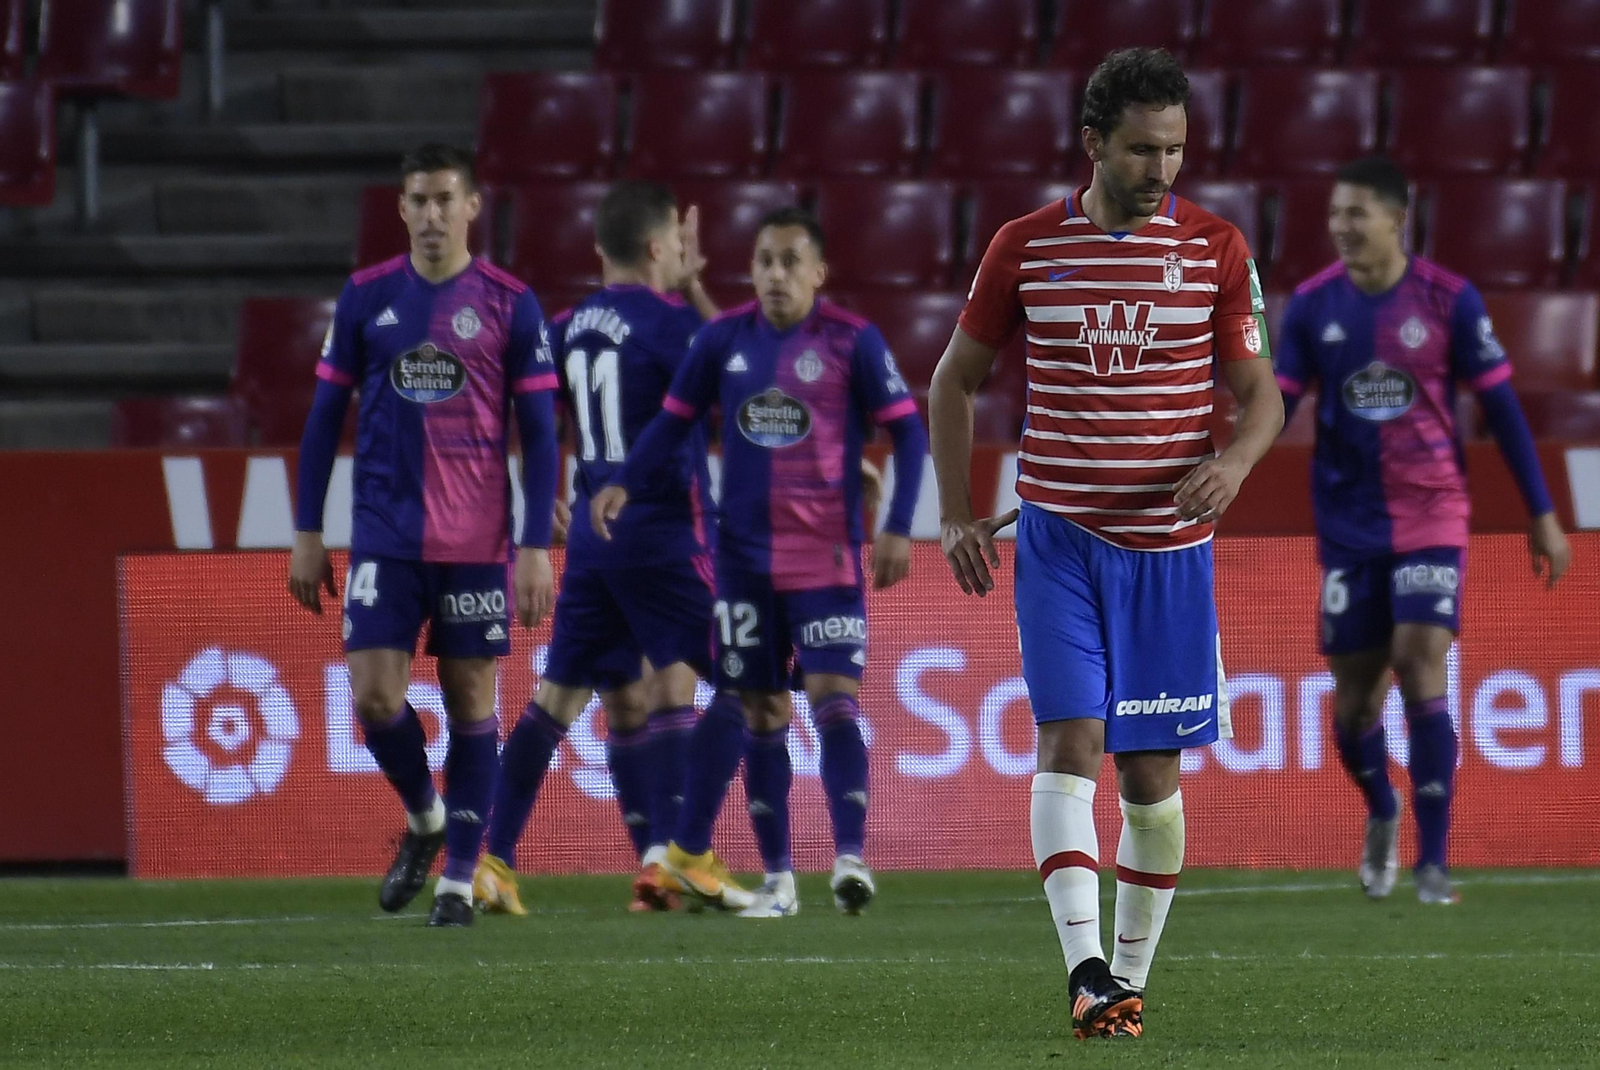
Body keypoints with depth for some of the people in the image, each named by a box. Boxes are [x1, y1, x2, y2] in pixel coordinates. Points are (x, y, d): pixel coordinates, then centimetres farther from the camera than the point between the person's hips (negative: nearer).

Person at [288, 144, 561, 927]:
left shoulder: (509, 305, -1)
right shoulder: (366, 298, 4)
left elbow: (539, 434, 1)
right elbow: (325, 416, 10)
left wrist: (536, 547, -6)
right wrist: (307, 534, 6)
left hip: (477, 542, -1)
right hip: (384, 534, 1)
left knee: (471, 701, 1)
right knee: (375, 695, -8)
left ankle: (458, 879, 9)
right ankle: (424, 818, 20)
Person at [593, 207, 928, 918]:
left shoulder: (854, 343, -5)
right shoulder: (723, 340, 3)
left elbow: (907, 431, -3)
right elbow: (675, 419, 11)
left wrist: (898, 529, -11)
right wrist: (625, 485, -4)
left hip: (829, 556, -3)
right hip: (745, 556, 3)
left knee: (834, 697, -14)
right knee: (761, 712, 6)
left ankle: (851, 857, -20)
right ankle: (777, 878, 12)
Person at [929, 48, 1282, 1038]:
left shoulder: (1218, 249, 1)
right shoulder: (1026, 247, 1)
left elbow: (1261, 393, 4)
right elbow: (956, 378, 11)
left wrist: (1234, 461, -18)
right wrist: (957, 517, 3)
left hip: (1169, 547, 1)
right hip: (1057, 539, -1)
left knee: (1149, 772, 5)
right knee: (1070, 743, -15)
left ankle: (1131, 978, 18)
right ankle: (1087, 971, -24)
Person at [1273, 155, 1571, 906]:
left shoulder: (1448, 300, -7)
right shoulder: (1312, 305, -2)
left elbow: (1500, 407, 0)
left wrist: (1542, 516, 1)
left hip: (1430, 513, -2)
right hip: (1348, 524, 2)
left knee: (1421, 665, -17)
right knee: (1354, 692, 4)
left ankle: (1433, 861, -11)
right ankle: (1381, 816, 35)